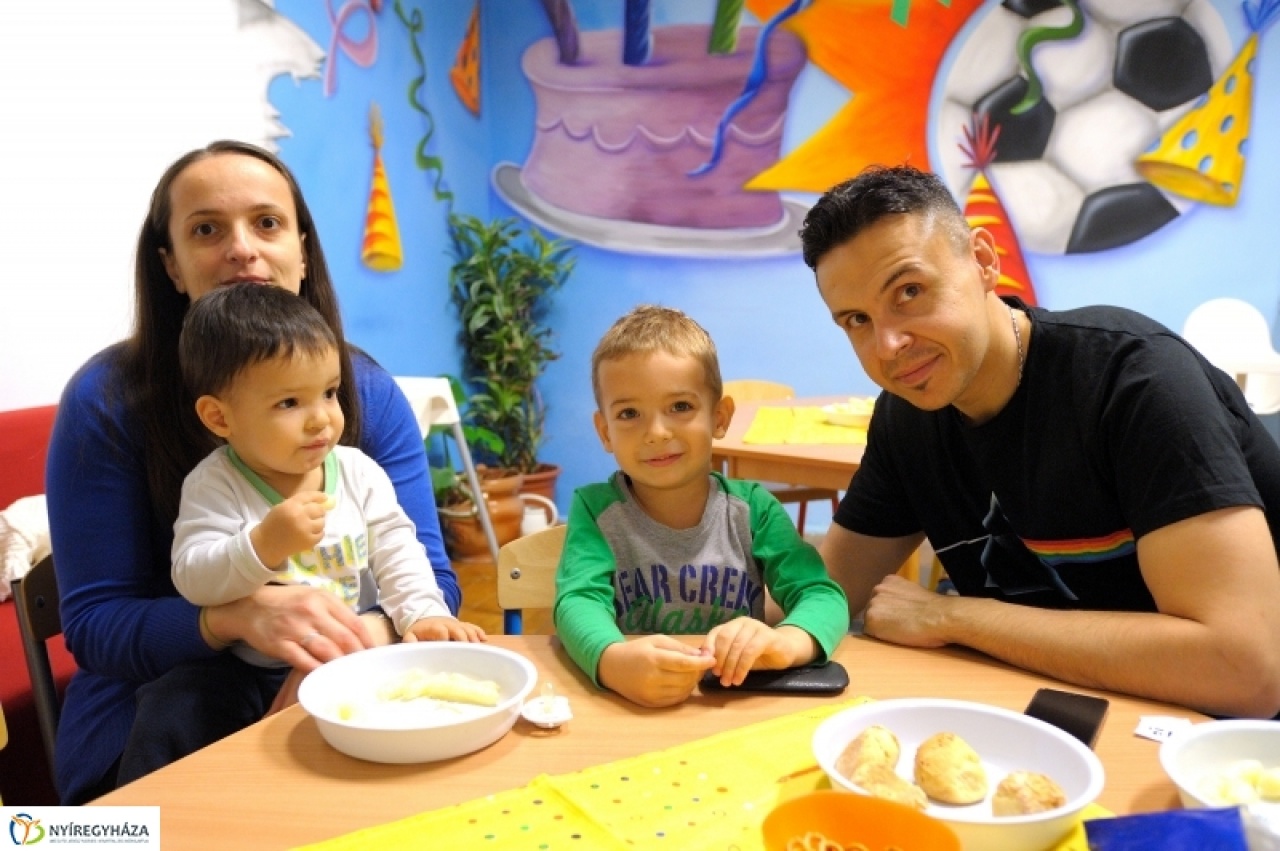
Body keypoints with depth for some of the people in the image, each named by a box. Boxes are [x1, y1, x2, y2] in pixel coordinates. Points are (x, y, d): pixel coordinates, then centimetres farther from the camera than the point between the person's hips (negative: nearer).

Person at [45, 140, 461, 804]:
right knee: (192, 703, -33)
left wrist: (373, 632, -31)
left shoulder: (369, 391, -3)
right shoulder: (107, 398, -10)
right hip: (161, 707, -1)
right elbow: (93, 622, -12)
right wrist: (240, 615, -33)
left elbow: (430, 578, -6)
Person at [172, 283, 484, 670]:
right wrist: (265, 544, -30)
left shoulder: (358, 471, 1)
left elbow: (396, 549, 0)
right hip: (261, 668, -1)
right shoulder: (213, 485, -7)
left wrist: (424, 613, -16)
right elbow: (192, 579, -15)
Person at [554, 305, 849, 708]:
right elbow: (578, 600, -18)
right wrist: (613, 660, -41)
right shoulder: (595, 509, -4)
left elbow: (824, 596, -9)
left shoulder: (752, 508, -1)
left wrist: (785, 641, -32)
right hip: (628, 710, -1)